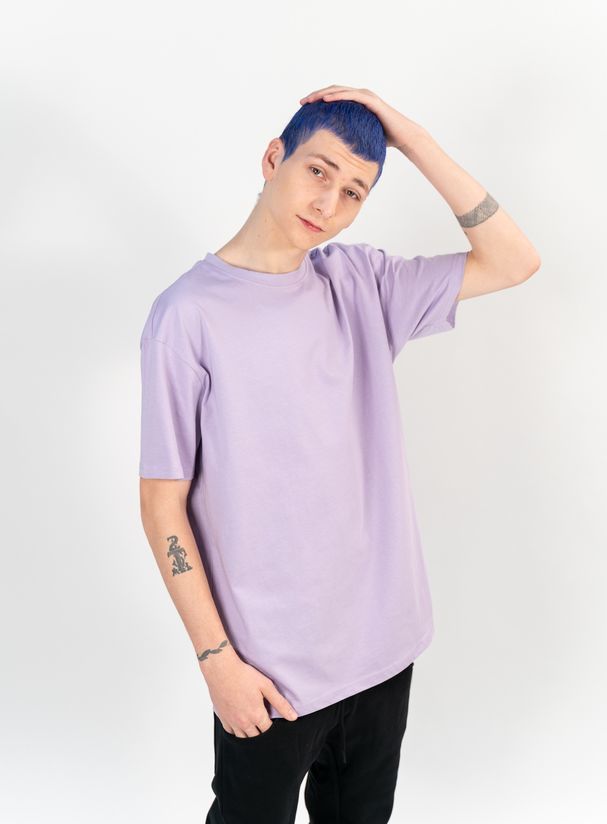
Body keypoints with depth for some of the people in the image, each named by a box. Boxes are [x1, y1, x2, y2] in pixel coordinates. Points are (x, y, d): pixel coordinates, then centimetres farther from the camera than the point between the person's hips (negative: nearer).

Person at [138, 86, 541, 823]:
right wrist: (216, 656, -12)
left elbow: (513, 261, -2)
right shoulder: (190, 313, -14)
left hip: (384, 639, 5)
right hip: (269, 664, -4)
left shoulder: (362, 282, 1)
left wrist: (410, 138, -8)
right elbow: (162, 501, -12)